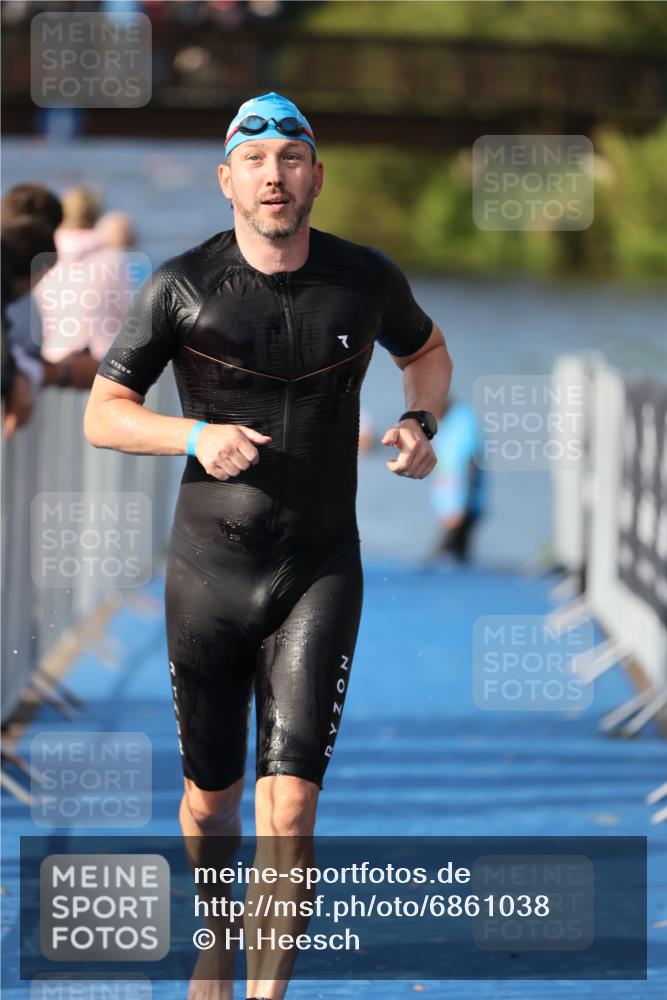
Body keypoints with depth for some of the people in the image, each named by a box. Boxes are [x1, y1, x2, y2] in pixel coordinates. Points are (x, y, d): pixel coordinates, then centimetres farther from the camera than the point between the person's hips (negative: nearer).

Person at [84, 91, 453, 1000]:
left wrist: (420, 424, 0)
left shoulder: (365, 280, -2)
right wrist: (195, 436, -17)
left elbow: (427, 352, 20)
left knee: (289, 806, -14)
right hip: (208, 575, 0)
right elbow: (103, 413, 0)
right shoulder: (181, 288, -6)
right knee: (209, 799, 13)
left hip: (321, 574, 0)